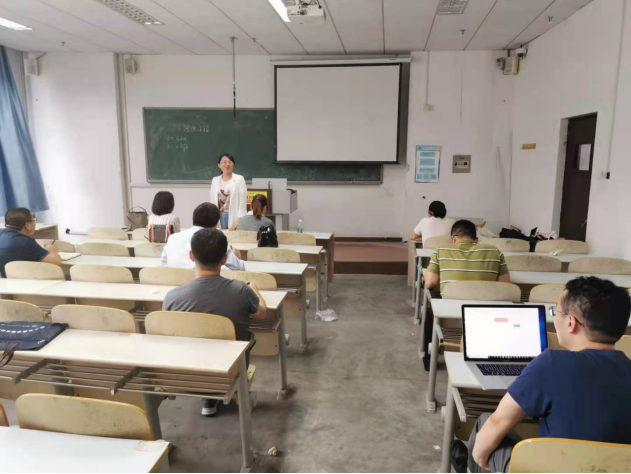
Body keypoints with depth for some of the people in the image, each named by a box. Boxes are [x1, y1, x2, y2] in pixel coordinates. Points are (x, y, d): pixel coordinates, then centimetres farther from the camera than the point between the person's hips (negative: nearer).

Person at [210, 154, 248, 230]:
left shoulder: (239, 179, -1)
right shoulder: (215, 180, 11)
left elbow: (242, 201, -6)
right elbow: (213, 201, 12)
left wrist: (239, 220, -13)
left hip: (234, 216, -3)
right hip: (219, 216, 4)